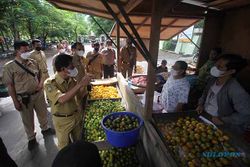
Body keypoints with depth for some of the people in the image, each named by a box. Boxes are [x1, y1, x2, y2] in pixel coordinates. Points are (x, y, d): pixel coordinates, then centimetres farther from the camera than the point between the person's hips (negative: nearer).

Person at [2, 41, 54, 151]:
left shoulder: (33, 62, 0)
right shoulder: (9, 66, -11)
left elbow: (40, 75, 12)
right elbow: (10, 86, -10)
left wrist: (41, 84, -8)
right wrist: (15, 101, -10)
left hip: (38, 94, 4)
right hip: (23, 98, -3)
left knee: (43, 113, 20)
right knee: (27, 119, 14)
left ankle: (45, 129, 47)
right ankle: (31, 138, 37)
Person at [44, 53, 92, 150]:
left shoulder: (71, 79, -7)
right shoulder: (49, 83, -22)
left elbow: (78, 93, 8)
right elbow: (62, 99, -39)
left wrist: (84, 83, -7)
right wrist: (80, 84, -40)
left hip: (76, 116, 5)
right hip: (62, 120, -5)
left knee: (79, 142, 24)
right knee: (64, 146, 18)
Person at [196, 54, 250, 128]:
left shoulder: (235, 90, -25)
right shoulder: (213, 80, -2)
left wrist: (223, 120, -19)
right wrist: (201, 104, 1)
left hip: (216, 124, -6)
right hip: (203, 115, 6)